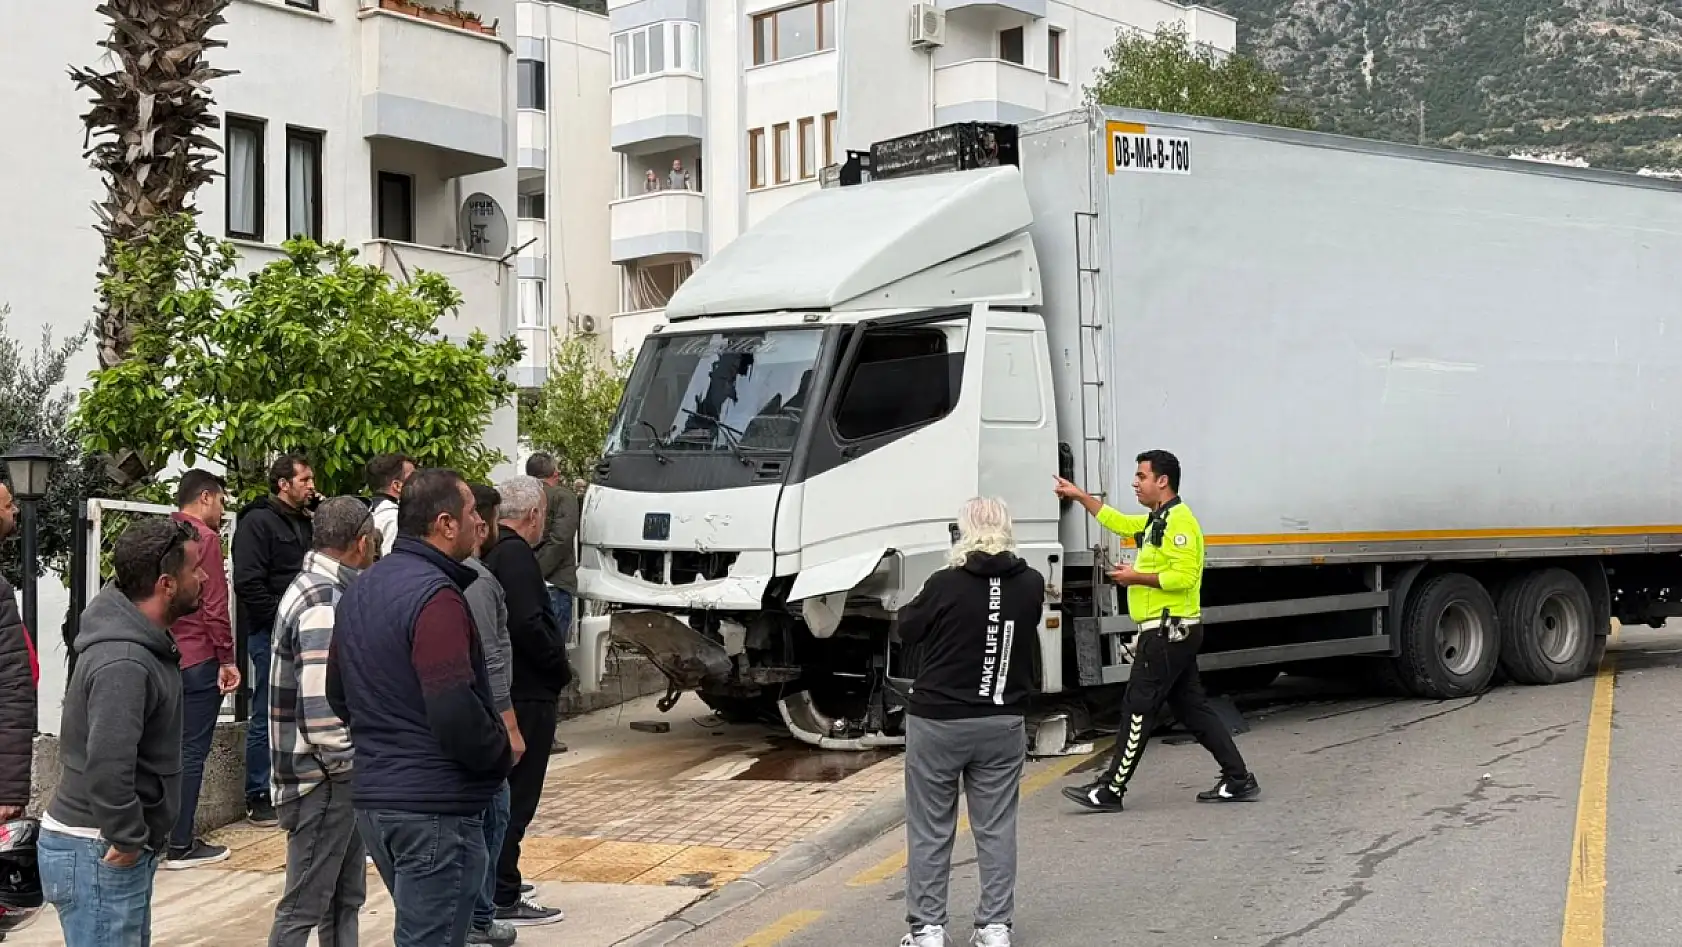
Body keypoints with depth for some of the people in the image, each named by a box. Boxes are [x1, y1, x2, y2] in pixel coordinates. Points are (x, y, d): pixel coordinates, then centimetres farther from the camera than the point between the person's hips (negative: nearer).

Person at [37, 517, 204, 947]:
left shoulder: (140, 639, 8)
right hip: (98, 854, -10)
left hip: (111, 848, 10)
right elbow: (108, 767, -32)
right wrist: (128, 840, -20)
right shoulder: (123, 663, -25)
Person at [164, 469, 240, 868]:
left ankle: (165, 836, 18)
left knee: (173, 749, 14)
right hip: (198, 661, -8)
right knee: (191, 751, -2)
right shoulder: (204, 537, -11)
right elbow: (215, 605, -15)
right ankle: (180, 845, 0)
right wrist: (227, 659, -9)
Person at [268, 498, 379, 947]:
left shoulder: (319, 588, 11)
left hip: (338, 776, 10)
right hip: (324, 779, -10)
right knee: (304, 906, -2)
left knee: (345, 898, 17)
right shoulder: (324, 603, -21)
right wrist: (346, 763, -13)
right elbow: (321, 708, -27)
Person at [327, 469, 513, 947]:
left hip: (374, 797, 10)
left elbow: (338, 695, 21)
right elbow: (455, 711, -26)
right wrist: (502, 751, -8)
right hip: (434, 806, -9)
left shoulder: (361, 589, 12)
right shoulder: (435, 595, -19)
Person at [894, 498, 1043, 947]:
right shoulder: (1031, 585, -4)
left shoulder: (945, 585, -16)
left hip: (937, 721, -3)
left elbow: (907, 629, -1)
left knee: (930, 830, 7)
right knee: (996, 829, 11)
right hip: (1002, 723, 3)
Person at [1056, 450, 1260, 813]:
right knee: (1192, 707, 11)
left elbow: (1184, 576, -24)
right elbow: (1117, 521, 32)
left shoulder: (1179, 521, -14)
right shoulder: (1155, 521, 17)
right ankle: (1238, 780, 13)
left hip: (1168, 632, -10)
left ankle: (1109, 790, -2)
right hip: (1172, 633, 10)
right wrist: (1078, 495, 30)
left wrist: (1137, 577, -16)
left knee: (1138, 709, -6)